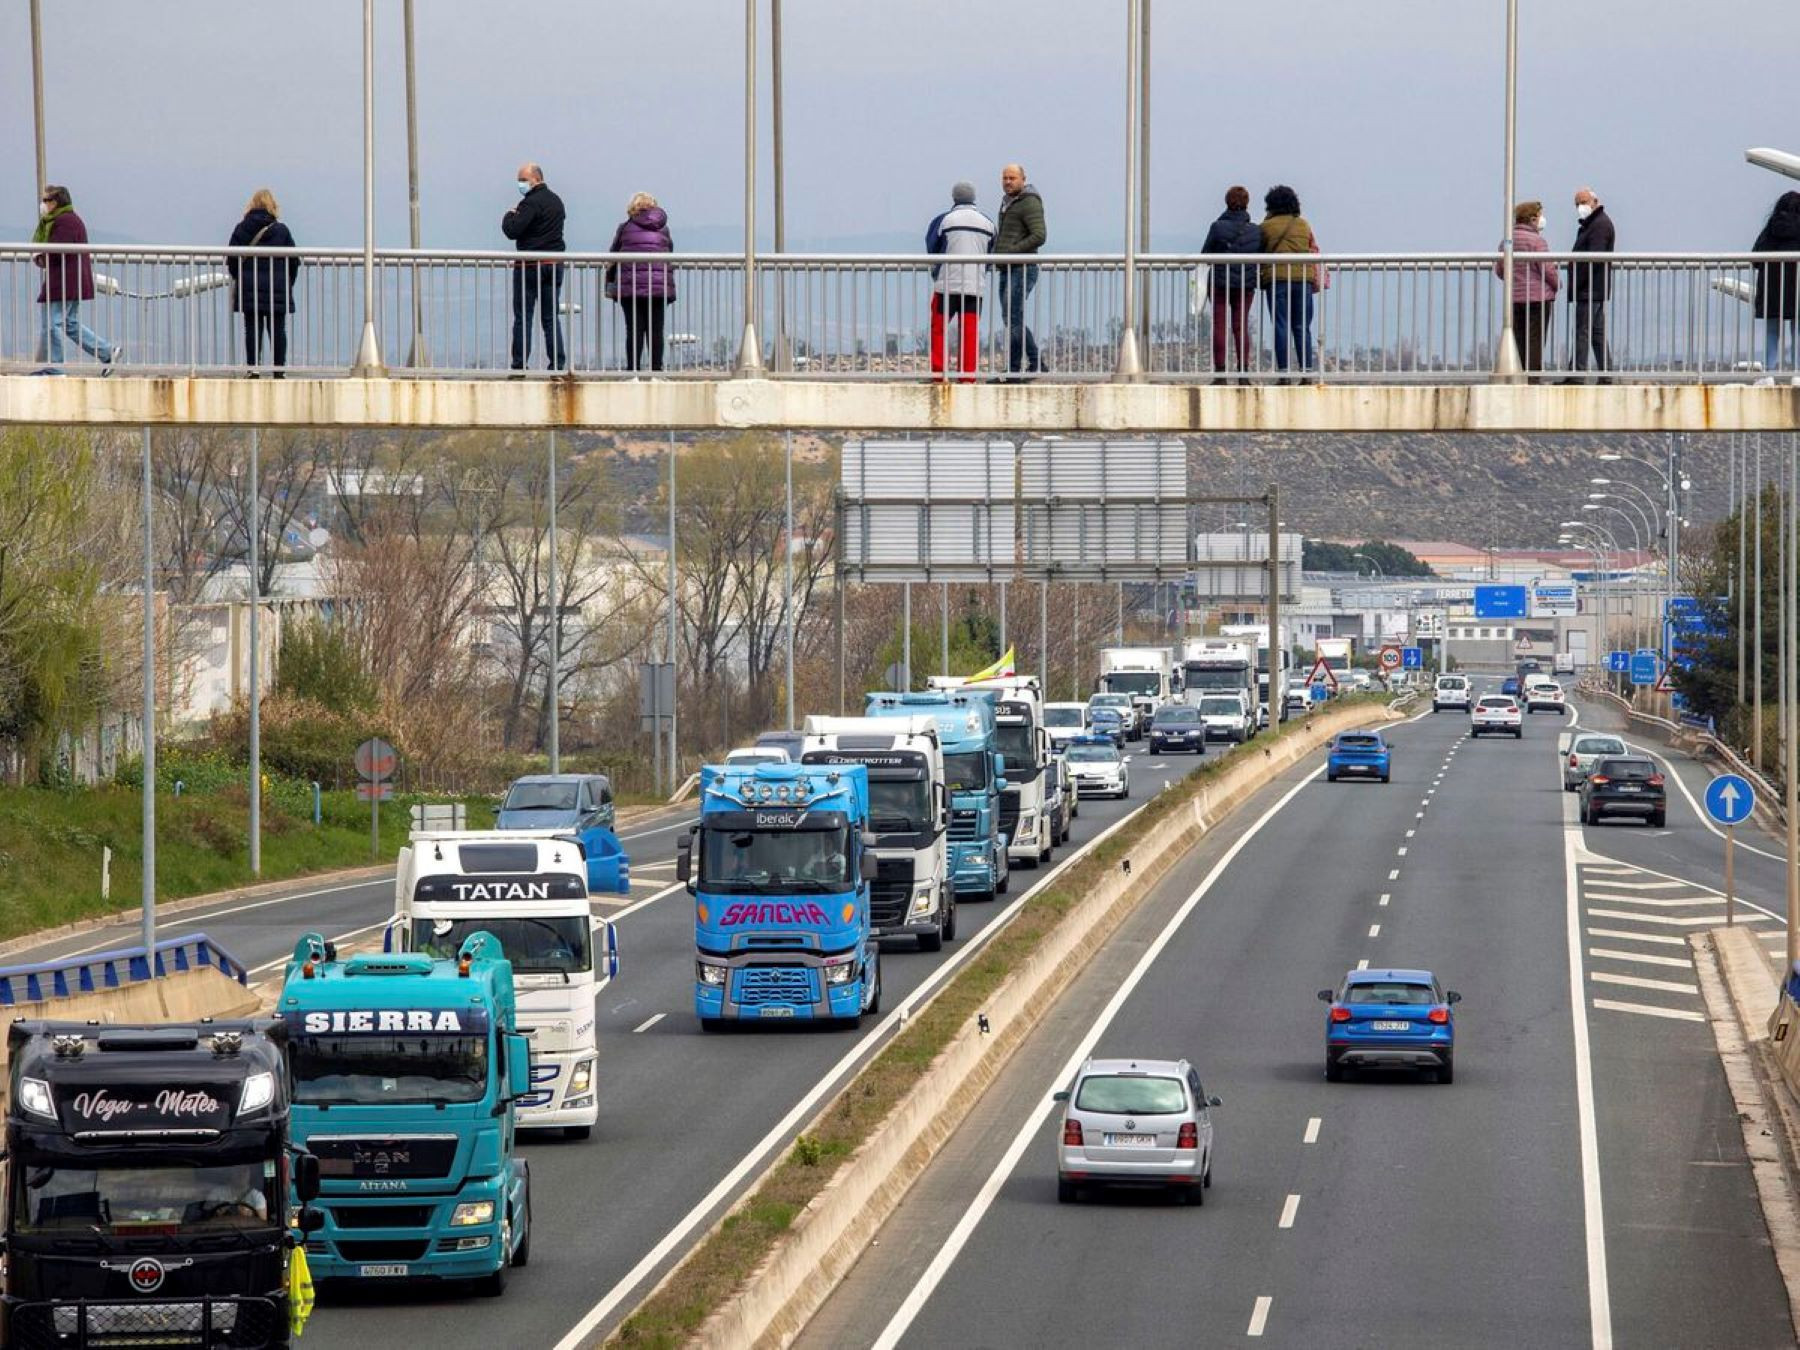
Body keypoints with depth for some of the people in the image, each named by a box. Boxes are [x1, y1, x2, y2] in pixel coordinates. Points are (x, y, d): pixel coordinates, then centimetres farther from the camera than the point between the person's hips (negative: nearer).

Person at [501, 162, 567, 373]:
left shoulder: (531, 203, -15)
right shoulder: (556, 201, 13)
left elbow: (512, 231, -20)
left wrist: (510, 215, 0)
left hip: (530, 266, -7)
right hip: (555, 265, 7)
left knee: (523, 316, -2)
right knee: (551, 316, 9)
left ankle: (519, 364, -4)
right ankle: (558, 363, 3)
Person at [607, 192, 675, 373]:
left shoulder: (625, 228, 4)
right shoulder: (663, 229, 10)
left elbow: (613, 256, 7)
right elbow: (670, 254, 14)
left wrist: (609, 282, 17)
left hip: (631, 285, -2)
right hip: (661, 286, 2)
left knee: (634, 329, -2)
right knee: (656, 330, 4)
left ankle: (633, 368, -5)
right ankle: (656, 367, 2)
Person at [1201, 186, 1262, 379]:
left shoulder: (1218, 227, -10)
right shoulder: (1256, 231, -2)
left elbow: (1205, 254, -3)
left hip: (1220, 283, -2)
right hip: (1246, 284, 2)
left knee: (1220, 326, 2)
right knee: (1241, 326, 8)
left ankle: (1219, 368, -3)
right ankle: (1243, 368, 3)